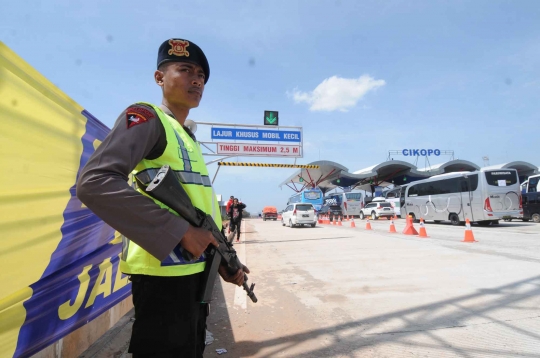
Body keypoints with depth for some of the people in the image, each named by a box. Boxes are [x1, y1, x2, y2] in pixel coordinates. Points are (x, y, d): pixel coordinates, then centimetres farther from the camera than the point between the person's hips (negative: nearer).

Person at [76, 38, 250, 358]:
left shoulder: (189, 138, 19)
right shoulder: (146, 117, -6)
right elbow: (93, 183, -22)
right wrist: (179, 230, -23)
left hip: (194, 271, 9)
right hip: (163, 273, -9)